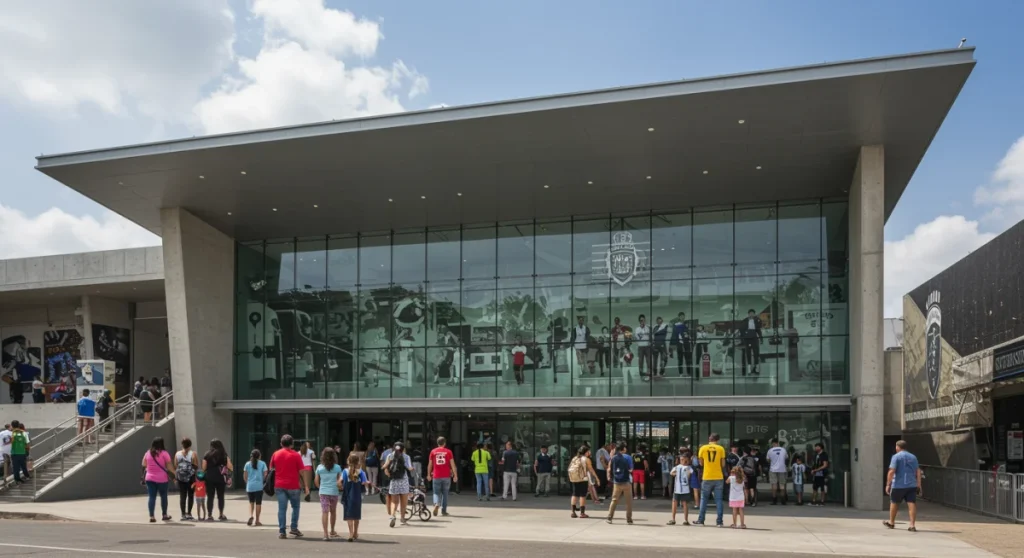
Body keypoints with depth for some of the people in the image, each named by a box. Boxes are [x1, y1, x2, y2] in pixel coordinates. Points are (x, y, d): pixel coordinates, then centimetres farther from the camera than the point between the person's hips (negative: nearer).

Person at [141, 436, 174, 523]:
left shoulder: (147, 453, 4)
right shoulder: (164, 453, -9)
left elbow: (143, 466, 9)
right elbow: (169, 466, -10)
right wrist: (175, 473, -2)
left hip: (150, 478, 3)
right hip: (162, 479, -3)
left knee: (152, 497, 4)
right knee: (163, 496, 12)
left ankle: (151, 516, -4)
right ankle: (164, 515, 22)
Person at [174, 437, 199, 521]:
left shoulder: (177, 454, 3)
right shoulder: (193, 454, -5)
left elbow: (175, 467, 3)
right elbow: (197, 467, -8)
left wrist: (175, 477, 11)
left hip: (180, 478, 2)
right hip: (191, 477, -2)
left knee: (182, 496, 4)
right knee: (190, 495, 7)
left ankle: (183, 514, 2)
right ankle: (189, 513, 6)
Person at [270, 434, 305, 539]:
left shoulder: (275, 454, 6)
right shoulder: (296, 455, -4)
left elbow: (271, 468, 13)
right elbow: (301, 471, -5)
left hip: (279, 485, 3)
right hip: (293, 485, -2)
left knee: (282, 508, 3)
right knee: (295, 507, 13)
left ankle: (281, 531, 0)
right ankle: (294, 528, 7)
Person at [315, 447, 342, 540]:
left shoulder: (320, 467, 0)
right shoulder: (337, 467, -3)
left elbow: (316, 480, 3)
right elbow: (340, 480, -8)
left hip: (323, 492, 0)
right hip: (334, 492, 1)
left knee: (324, 512, -5)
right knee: (333, 511, 18)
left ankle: (326, 533, -17)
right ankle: (332, 531, 34)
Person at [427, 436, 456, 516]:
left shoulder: (433, 451, 3)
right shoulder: (448, 452, 0)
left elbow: (430, 464, 7)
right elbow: (452, 464, -3)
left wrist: (428, 474, 18)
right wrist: (455, 475, 1)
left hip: (436, 476, 0)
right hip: (446, 476, 0)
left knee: (436, 493, 7)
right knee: (445, 493, 12)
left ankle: (437, 504, -21)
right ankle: (444, 511, 14)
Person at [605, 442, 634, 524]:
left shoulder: (613, 458, 1)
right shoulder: (627, 457, -10)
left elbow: (610, 469, 5)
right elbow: (630, 469, -9)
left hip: (616, 482, 3)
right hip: (626, 482, -3)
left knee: (614, 500, 11)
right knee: (629, 501, 7)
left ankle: (609, 518, 6)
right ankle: (629, 519, 7)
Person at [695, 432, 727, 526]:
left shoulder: (703, 448, -1)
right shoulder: (721, 449, -2)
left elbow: (701, 463, 7)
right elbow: (723, 464, 1)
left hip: (707, 477, 0)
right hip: (718, 477, 0)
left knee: (704, 499, 10)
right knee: (718, 499, 6)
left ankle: (700, 520, 9)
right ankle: (719, 521, 4)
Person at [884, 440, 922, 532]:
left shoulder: (896, 457, -6)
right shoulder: (913, 457, 11)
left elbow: (891, 472, -14)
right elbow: (918, 472, 9)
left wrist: (888, 484, -11)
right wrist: (919, 485, 11)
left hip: (898, 485, -4)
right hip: (911, 485, 4)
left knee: (894, 503, 12)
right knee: (912, 504, -1)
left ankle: (891, 522, 25)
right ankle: (912, 525, -8)